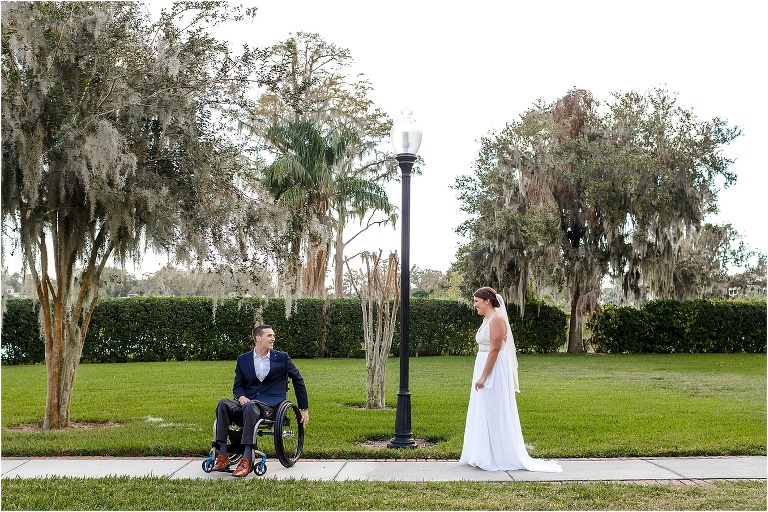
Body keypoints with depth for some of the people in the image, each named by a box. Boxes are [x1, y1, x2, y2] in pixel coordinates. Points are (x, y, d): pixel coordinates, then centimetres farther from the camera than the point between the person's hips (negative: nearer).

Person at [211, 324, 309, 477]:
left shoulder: (282, 357, 8)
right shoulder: (243, 359, 13)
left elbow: (298, 381, 16)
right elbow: (237, 386, 16)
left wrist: (304, 409, 16)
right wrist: (241, 396, -9)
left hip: (271, 403, -3)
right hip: (247, 401, 3)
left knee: (250, 406, -38)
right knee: (223, 404, -29)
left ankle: (247, 460, -43)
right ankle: (222, 457, -30)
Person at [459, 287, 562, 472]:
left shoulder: (497, 319, -15)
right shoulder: (487, 318, 14)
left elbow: (495, 349, -20)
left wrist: (483, 377, -22)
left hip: (493, 371, -10)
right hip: (484, 368, 10)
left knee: (494, 414, -4)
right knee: (483, 414, 12)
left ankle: (499, 458, 3)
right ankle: (486, 456, 19)